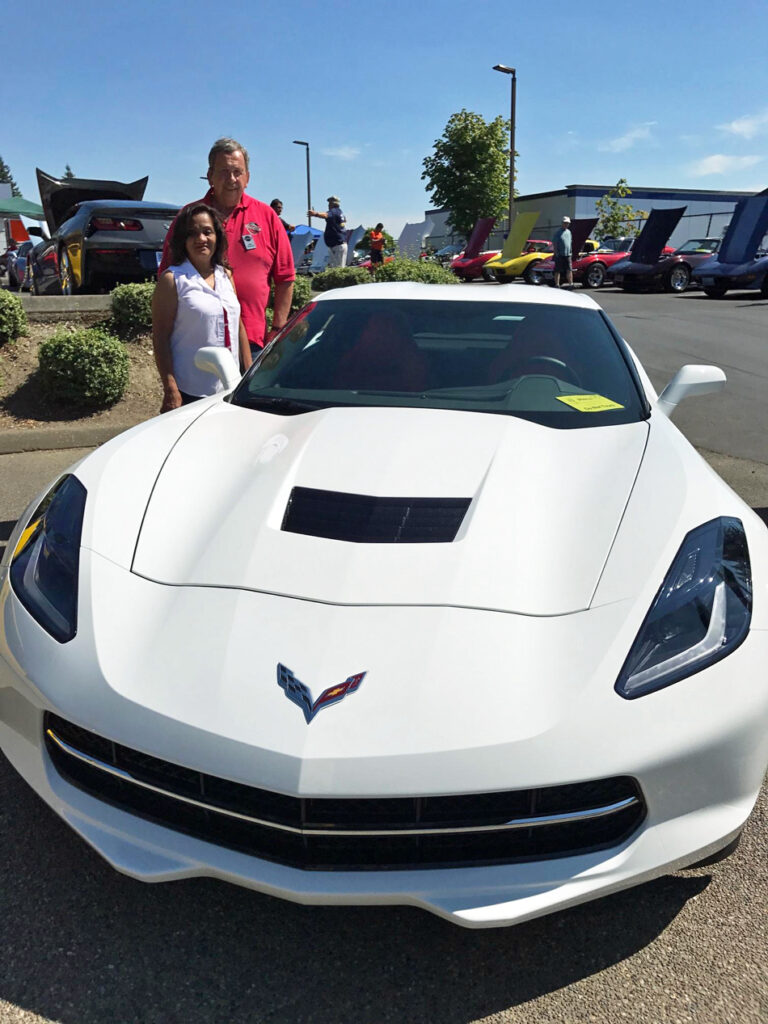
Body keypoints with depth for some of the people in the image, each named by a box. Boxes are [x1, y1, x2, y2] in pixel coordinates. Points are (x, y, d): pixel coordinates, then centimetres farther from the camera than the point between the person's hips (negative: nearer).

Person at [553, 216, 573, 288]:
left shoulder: (568, 232, 17)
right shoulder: (558, 232, -2)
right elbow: (554, 243, -7)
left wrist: (570, 252, 16)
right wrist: (556, 252, -14)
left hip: (567, 254, 5)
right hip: (560, 255, -5)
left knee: (569, 270, -2)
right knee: (558, 270, 0)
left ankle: (571, 284, -1)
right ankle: (557, 284, 5)